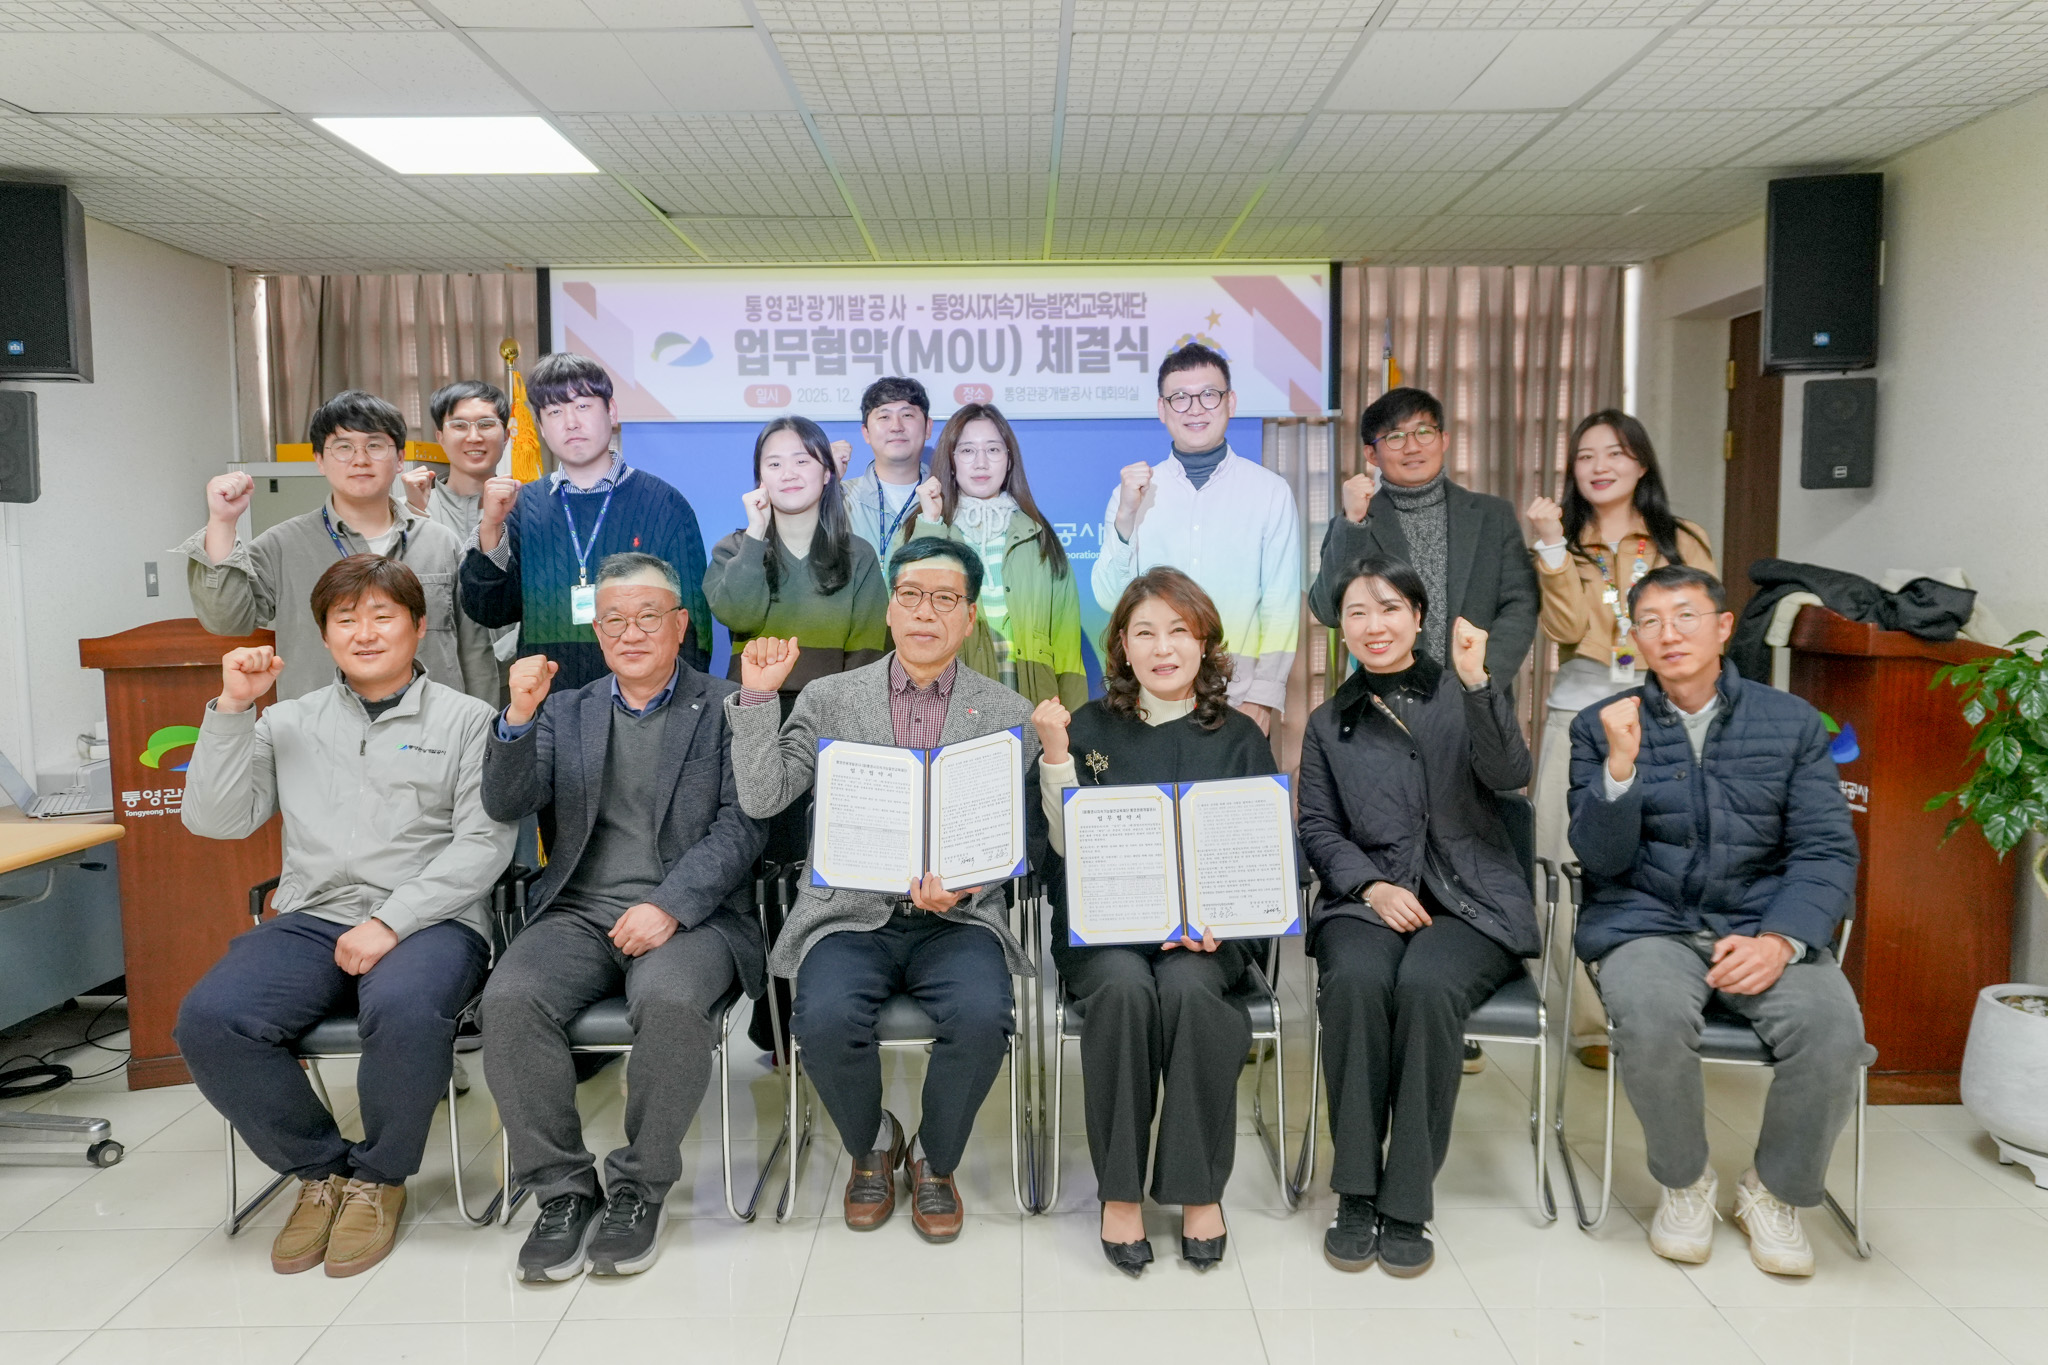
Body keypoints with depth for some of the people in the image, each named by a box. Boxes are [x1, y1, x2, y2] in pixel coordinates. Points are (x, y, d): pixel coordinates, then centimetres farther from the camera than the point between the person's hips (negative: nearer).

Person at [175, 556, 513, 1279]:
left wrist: (392, 922, -15)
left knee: (405, 1009, -36)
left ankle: (378, 1177, -6)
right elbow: (214, 819, 9)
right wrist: (232, 709, 1)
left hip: (430, 921, -4)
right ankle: (321, 1169, 1)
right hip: (312, 920, 4)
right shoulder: (289, 723, 18)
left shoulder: (466, 720, 7)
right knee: (208, 1019, -23)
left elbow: (484, 841, -4)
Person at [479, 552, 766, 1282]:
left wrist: (670, 905, -17)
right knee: (509, 999, -26)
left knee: (672, 1001, -34)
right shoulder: (566, 713, 20)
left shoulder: (725, 709, 8)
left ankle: (640, 1189, -11)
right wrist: (519, 719, -10)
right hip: (579, 913, 3)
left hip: (689, 914, -3)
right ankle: (563, 1190, -9)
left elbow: (741, 825, -4)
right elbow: (506, 805, 7)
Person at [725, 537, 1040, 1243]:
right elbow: (761, 799, -1)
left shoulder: (1009, 714, 8)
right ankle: (871, 1146, 7)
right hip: (851, 913, 0)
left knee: (981, 1017, -29)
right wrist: (758, 698, -10)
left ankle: (935, 1158, 4)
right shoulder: (828, 698, 8)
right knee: (826, 1019, -29)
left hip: (956, 918, 0)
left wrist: (960, 887, -17)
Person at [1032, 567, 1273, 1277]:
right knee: (1124, 986, -32)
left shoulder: (1239, 738, 11)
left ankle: (1200, 1188, -14)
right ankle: (1121, 1189, -17)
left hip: (1205, 931, 0)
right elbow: (1068, 845, 2)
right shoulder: (1090, 729, 10)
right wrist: (1055, 753, -9)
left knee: (1189, 988, -32)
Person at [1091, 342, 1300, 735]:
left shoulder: (1271, 492, 2)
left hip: (1239, 700, -1)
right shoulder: (1133, 491, 5)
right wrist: (1125, 518, -14)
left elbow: (1282, 605, 0)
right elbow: (1110, 599, -1)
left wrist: (1263, 699, -6)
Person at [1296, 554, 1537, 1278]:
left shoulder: (1464, 695, 10)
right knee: (1354, 980, -31)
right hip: (1366, 898, 2)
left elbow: (1508, 774, -8)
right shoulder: (1328, 723, 16)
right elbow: (1318, 829, 11)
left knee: (1426, 986, -33)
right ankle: (1355, 1195, -19)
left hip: (1470, 898, -1)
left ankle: (1406, 1205, -20)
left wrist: (1477, 683, -22)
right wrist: (1373, 886, -8)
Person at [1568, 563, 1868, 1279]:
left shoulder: (1792, 721, 8)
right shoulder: (1602, 726, 5)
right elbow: (1603, 859, -1)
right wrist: (1620, 765, -18)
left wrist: (1781, 939, -16)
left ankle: (1774, 1191, 2)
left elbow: (1826, 850, 2)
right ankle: (1684, 1180, -2)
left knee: (1833, 1024, -28)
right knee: (1653, 1016, -33)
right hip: (1647, 924, -1)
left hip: (1762, 926, 2)